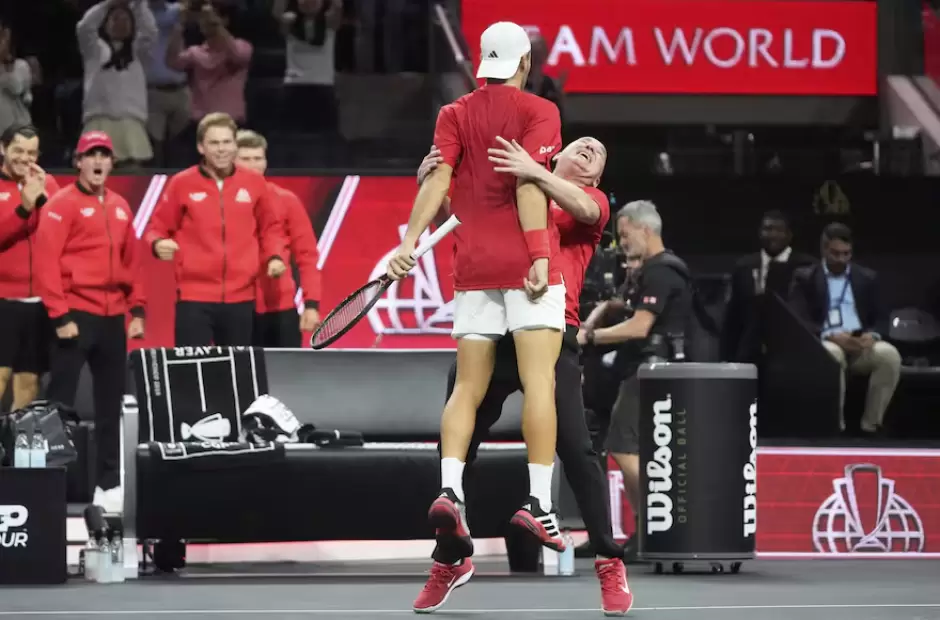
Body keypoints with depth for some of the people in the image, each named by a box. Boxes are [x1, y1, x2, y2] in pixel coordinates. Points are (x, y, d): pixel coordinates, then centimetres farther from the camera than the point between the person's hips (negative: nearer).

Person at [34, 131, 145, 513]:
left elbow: (132, 261, 17)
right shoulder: (62, 205, -5)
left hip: (113, 317, 7)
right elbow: (48, 262, -11)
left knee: (111, 403, 10)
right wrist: (60, 314, -16)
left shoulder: (120, 208, 14)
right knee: (60, 402, -6)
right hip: (76, 316, -6)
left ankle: (109, 484, 17)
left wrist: (137, 309, 9)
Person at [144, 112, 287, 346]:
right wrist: (158, 243, -13)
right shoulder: (182, 183, 1)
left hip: (241, 299, 2)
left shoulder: (254, 183, 6)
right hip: (194, 298, -2)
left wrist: (274, 256, 0)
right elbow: (158, 228, 9)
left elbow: (270, 228, 18)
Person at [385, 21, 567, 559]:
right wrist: (539, 254, -18)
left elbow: (438, 177, -2)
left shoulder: (454, 115, 12)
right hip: (528, 263, -4)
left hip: (473, 267, 4)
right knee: (539, 381, -6)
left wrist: (412, 239, -8)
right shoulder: (539, 111, 1)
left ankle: (449, 490, -11)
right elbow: (529, 184, -12)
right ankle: (540, 502, -14)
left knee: (468, 387, 6)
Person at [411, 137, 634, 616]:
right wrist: (431, 184, -9)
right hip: (489, 330, 3)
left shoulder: (592, 201, 12)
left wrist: (533, 173, -28)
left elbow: (581, 207, -11)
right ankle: (449, 560, 27)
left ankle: (610, 564, 0)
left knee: (576, 450, -11)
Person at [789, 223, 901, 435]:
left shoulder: (868, 278, 18)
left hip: (861, 345, 3)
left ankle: (871, 424, -22)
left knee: (889, 354, -31)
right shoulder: (805, 278, 9)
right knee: (831, 355, -40)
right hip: (823, 343, -3)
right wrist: (831, 336, -20)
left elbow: (881, 319, 13)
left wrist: (872, 335, -13)